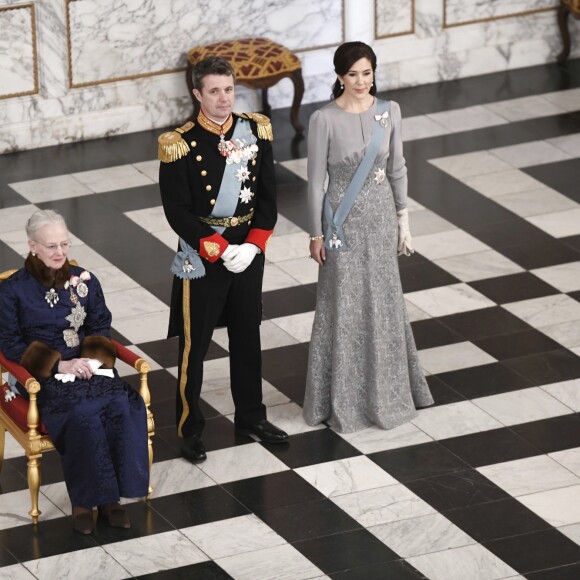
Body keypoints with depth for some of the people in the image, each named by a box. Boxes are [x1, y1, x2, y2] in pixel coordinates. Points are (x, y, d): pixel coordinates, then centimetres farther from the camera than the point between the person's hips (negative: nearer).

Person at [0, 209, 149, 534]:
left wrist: (92, 358, -9)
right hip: (42, 376, -4)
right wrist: (59, 365, -14)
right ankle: (85, 500, -20)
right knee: (83, 413, -35)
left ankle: (111, 495, -19)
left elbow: (101, 327, 13)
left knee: (126, 405, -28)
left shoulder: (85, 281, 11)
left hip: (87, 365, 4)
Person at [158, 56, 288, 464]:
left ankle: (251, 416, 34)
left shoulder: (255, 130, -3)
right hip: (201, 257, -4)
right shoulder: (180, 144, -16)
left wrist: (253, 246, -11)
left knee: (247, 337, 18)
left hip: (248, 251, 4)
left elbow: (268, 196, 1)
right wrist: (220, 251, -20)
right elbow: (178, 213, -15)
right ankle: (190, 429, 17)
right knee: (194, 344, 5)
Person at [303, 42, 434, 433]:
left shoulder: (389, 112, -3)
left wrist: (403, 218, 8)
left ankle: (386, 391, 29)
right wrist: (316, 234, -7)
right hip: (344, 222, -4)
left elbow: (397, 168, 7)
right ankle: (344, 400, 16)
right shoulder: (324, 120, -15)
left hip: (381, 217, 4)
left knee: (384, 302, 13)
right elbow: (316, 181, -9)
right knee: (344, 307, 4)